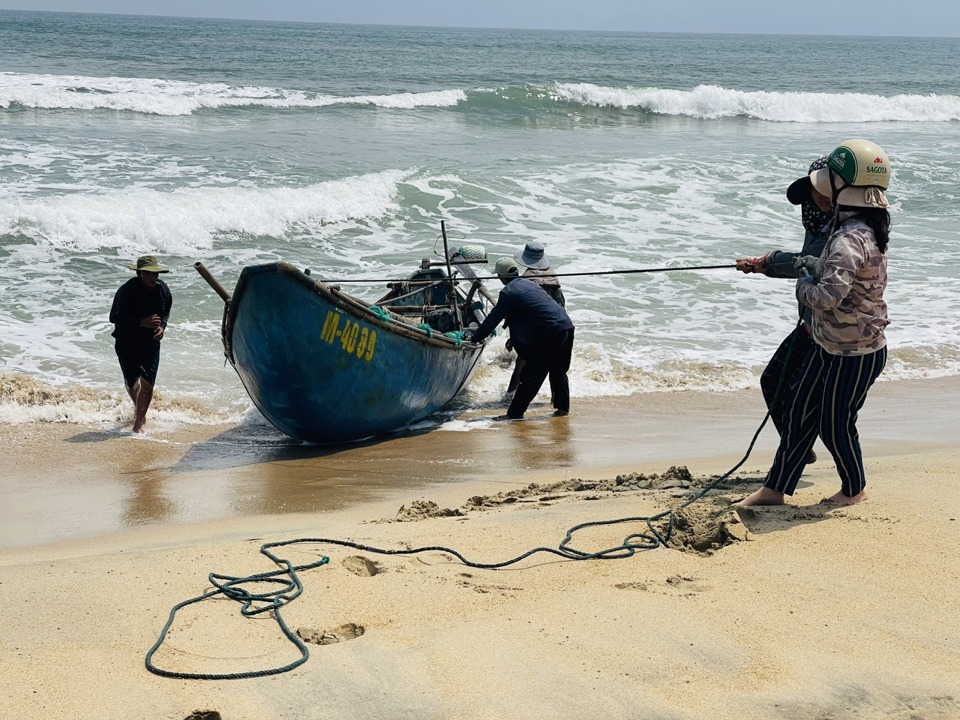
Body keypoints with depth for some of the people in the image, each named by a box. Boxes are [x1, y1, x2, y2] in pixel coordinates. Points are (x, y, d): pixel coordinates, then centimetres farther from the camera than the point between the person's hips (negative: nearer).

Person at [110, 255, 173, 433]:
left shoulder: (162, 289, -6)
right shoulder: (126, 291, -21)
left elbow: (166, 311, 11)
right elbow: (115, 317, -23)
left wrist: (162, 326, -9)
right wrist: (142, 323, -30)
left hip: (151, 343, 2)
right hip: (127, 343, -2)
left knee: (147, 384, -9)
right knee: (131, 383, 15)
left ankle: (138, 423, 3)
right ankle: (138, 407, 48)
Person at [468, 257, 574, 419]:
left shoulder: (508, 292, -4)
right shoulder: (528, 283, 21)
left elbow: (493, 319, -1)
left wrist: (475, 338, 10)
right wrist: (515, 337, 35)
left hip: (550, 332, -8)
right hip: (567, 326, 8)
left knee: (530, 375, -3)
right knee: (558, 371, 23)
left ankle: (514, 413, 0)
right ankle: (562, 407, 27)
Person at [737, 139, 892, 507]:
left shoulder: (851, 239, -29)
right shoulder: (866, 227, 3)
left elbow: (829, 296, -38)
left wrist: (804, 287, -19)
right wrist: (814, 264, 17)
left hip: (854, 355, -10)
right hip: (829, 345, 10)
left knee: (835, 425, 10)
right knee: (799, 414, 14)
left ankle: (855, 488, 34)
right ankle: (775, 489, 24)